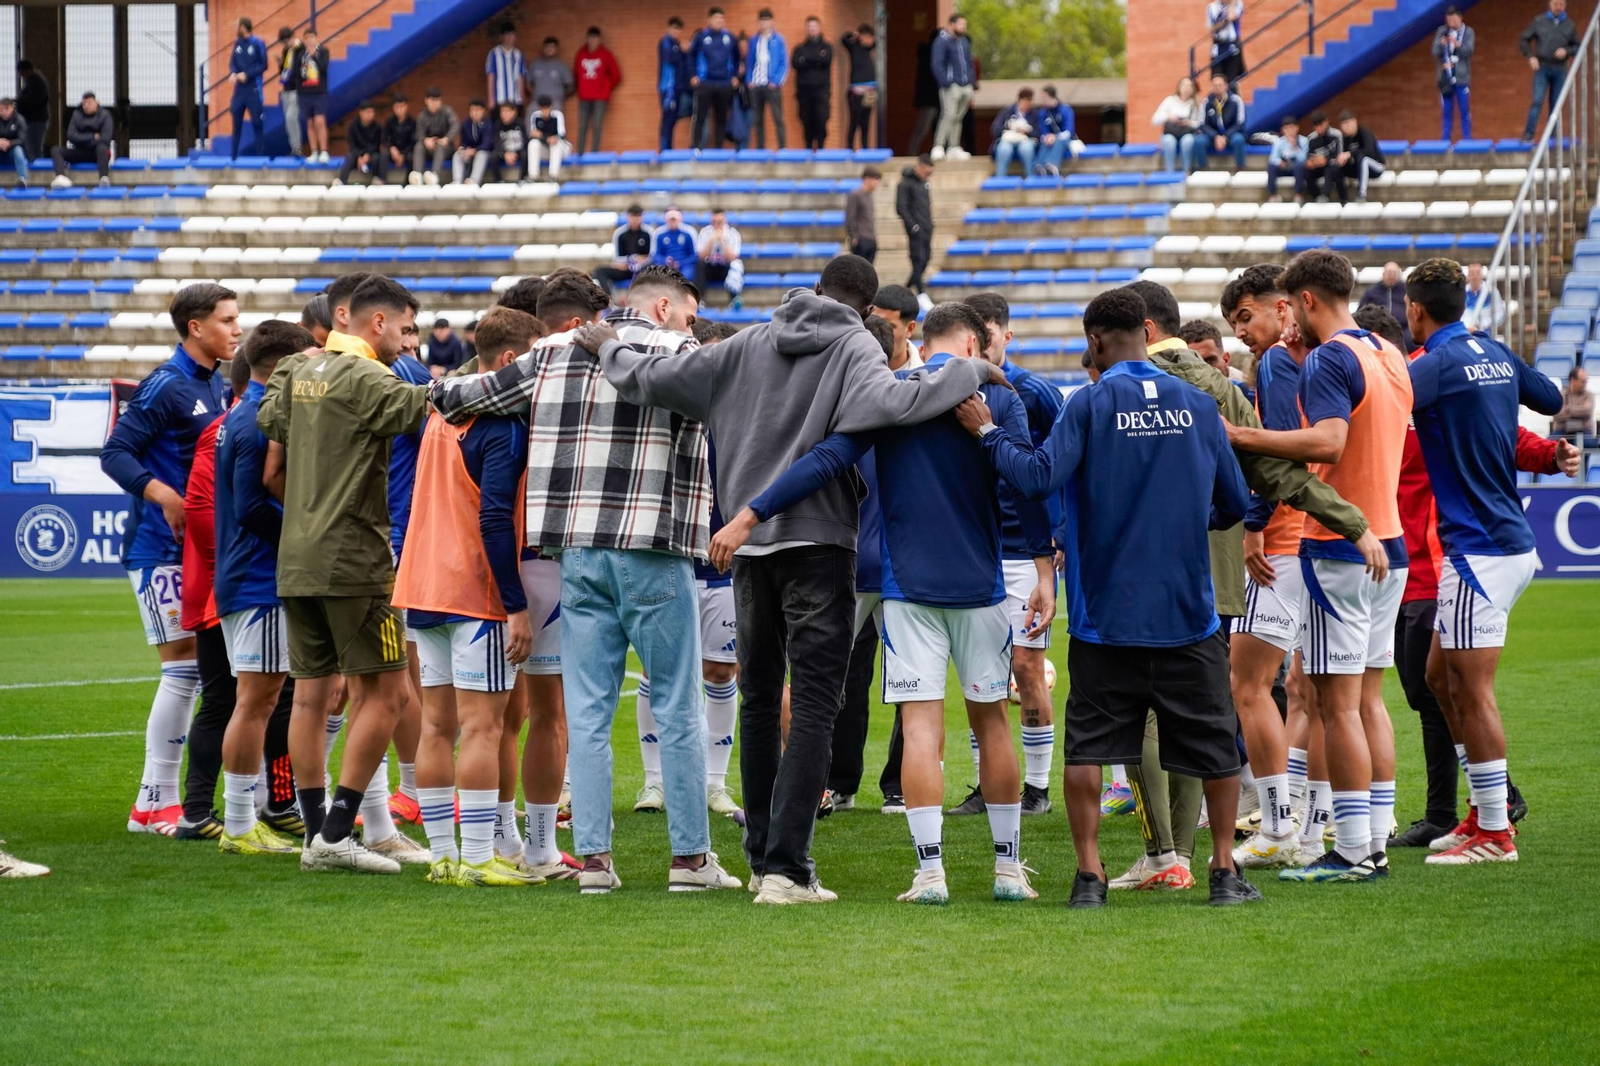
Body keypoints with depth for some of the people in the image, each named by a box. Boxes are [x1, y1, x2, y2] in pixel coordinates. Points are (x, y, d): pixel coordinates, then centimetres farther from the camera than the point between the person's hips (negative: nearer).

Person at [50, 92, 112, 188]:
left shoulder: (104, 115, -1)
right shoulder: (77, 115, 6)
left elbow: (105, 139, -11)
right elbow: (71, 136, -4)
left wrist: (83, 140, -8)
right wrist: (92, 137, -11)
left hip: (97, 152, -3)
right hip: (80, 152, 3)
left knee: (101, 147, -38)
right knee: (55, 150, -18)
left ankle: (104, 179, -57)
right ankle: (61, 177, -47)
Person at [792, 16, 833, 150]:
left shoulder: (826, 47, 10)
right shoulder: (800, 48, 13)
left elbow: (826, 59, -11)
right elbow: (795, 63, -5)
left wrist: (806, 58, -7)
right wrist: (816, 61, -10)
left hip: (821, 90, -2)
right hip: (804, 89, 2)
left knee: (821, 121, -11)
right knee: (807, 123, 1)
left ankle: (820, 148, -6)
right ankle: (808, 148, 6)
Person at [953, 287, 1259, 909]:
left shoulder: (1092, 403, -6)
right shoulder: (1197, 405, 4)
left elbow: (1040, 476, -17)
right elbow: (1234, 503, 9)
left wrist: (987, 433, -4)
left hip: (1106, 610, -2)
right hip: (1187, 610, 2)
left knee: (1087, 745, 5)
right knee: (1214, 742, 12)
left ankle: (1089, 874, 0)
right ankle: (1225, 872, 11)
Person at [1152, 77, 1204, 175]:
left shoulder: (1196, 104, 4)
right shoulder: (1170, 101, 4)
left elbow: (1201, 123, -2)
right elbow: (1155, 120, -1)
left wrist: (1189, 123, -21)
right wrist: (1168, 117, -20)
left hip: (1188, 134, 0)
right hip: (1171, 134, 0)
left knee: (1187, 140, -36)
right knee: (1169, 140, -35)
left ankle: (1187, 171, -25)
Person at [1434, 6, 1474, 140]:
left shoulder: (1468, 32, 0)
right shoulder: (1442, 31, 5)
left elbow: (1469, 51, -10)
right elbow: (1435, 52, 0)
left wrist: (1457, 44, -27)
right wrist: (1441, 44, -20)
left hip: (1462, 78, -2)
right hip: (1446, 77, 2)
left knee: (1465, 111, 1)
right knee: (1446, 112, 5)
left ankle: (1467, 139, 6)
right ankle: (1445, 140, 9)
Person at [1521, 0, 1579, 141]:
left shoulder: (1570, 25, 4)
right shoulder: (1539, 22, 0)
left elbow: (1576, 46, 10)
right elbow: (1523, 40, 5)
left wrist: (1566, 51, -10)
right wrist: (1530, 56, -8)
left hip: (1560, 70, 2)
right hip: (1542, 67, -2)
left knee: (1556, 105, 5)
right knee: (1537, 101, -12)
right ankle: (1528, 134, -12)